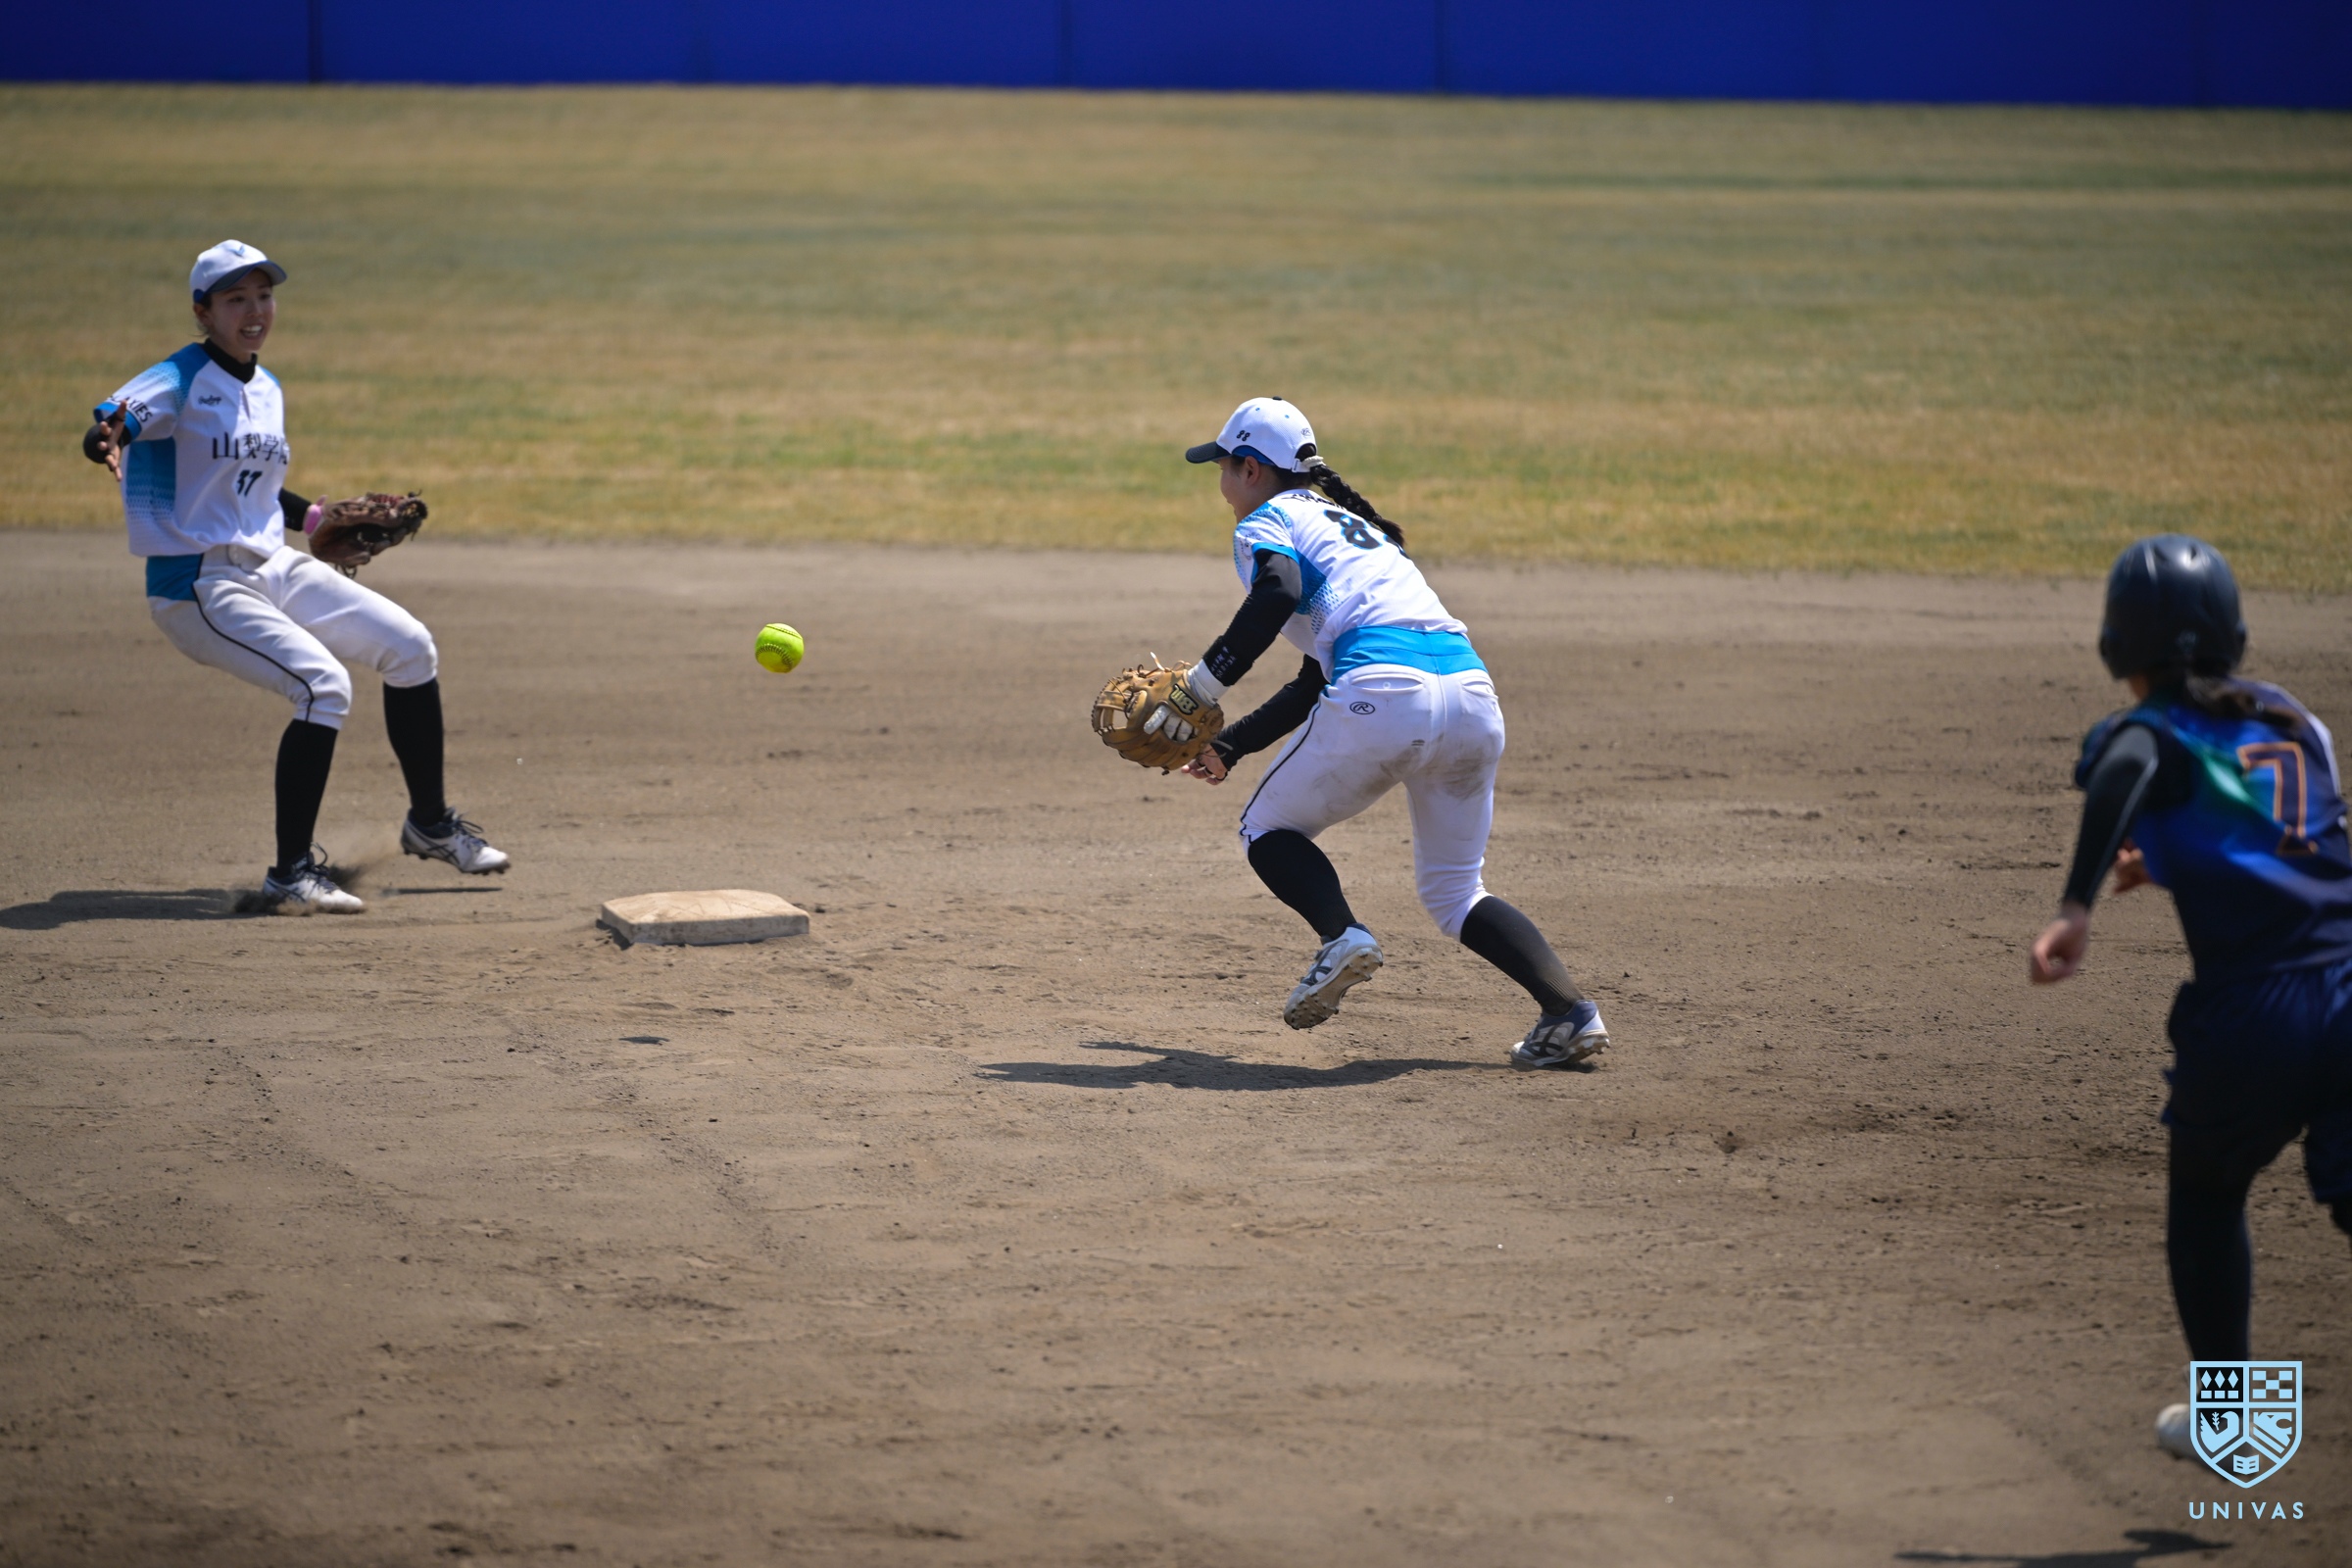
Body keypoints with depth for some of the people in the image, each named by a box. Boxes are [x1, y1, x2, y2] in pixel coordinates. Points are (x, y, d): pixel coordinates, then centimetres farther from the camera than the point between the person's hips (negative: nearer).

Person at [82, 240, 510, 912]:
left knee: (409, 645, 6)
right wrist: (105, 439, -54)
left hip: (274, 571, 8)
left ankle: (430, 823, 23)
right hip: (198, 586, -8)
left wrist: (318, 517, 19)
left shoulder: (268, 391, 11)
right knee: (323, 683, -26)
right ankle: (292, 872, -20)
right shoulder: (178, 382, -12)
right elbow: (118, 419, -32)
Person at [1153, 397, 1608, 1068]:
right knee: (1454, 889, 19)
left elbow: (1279, 592, -13)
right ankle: (1568, 1008, -4)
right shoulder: (1352, 523, 36)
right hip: (1474, 690, 7)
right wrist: (1228, 746, 42)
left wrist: (1201, 685, -7)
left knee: (1269, 829, 16)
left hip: (1387, 697, -7)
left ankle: (1342, 934, -13)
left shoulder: (1267, 522, 13)